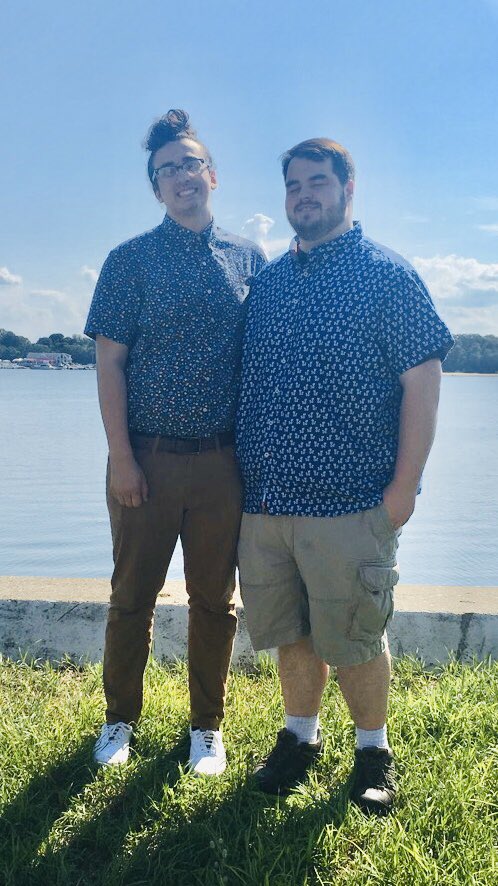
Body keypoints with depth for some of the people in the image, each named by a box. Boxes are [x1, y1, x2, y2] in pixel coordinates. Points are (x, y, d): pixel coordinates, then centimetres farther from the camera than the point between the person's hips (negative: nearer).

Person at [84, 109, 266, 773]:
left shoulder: (249, 261, 8)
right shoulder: (131, 260, 2)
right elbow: (109, 361, -2)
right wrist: (123, 457, -9)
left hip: (223, 462, 2)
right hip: (147, 459, -1)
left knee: (215, 598, 10)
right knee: (133, 595, 9)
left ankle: (207, 726, 27)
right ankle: (120, 719, 28)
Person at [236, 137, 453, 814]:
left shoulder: (387, 275, -2)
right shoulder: (267, 281, 14)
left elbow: (423, 381, -6)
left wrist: (404, 487, -12)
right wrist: (243, 471, 13)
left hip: (351, 502, -4)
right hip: (265, 498, 5)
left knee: (354, 638, 6)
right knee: (291, 633, 15)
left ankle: (374, 750, 27)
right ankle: (300, 735, 34)